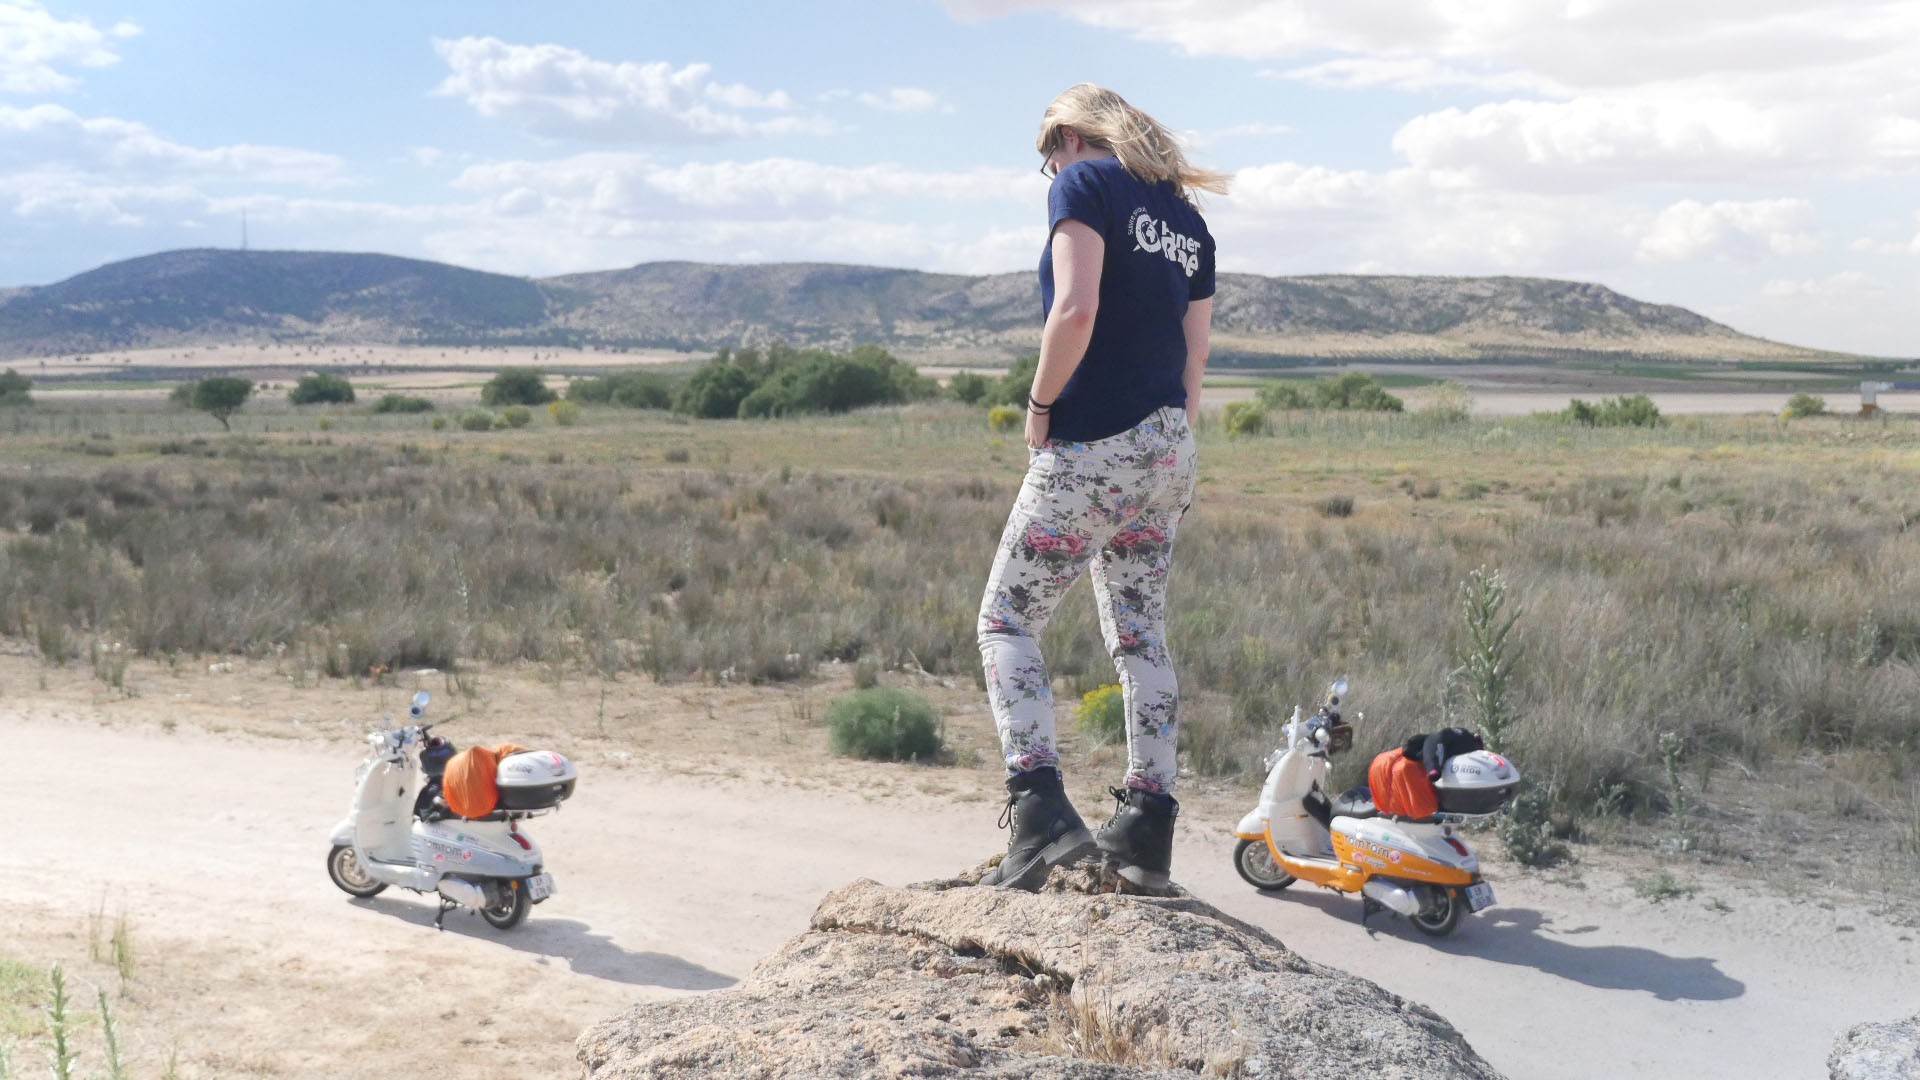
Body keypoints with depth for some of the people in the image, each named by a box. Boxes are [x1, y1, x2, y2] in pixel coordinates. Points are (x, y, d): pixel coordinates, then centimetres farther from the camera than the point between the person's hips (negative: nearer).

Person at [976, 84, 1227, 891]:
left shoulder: (1085, 183, -4)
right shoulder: (1188, 219, 18)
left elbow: (1076, 311, -20)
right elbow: (1194, 360, 16)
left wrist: (1040, 407, -8)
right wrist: (1169, 459, 17)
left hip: (1091, 448, -7)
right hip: (1167, 451, 8)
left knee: (1007, 620, 1)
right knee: (1140, 634, 12)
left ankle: (1040, 808, -13)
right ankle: (1148, 826, 14)